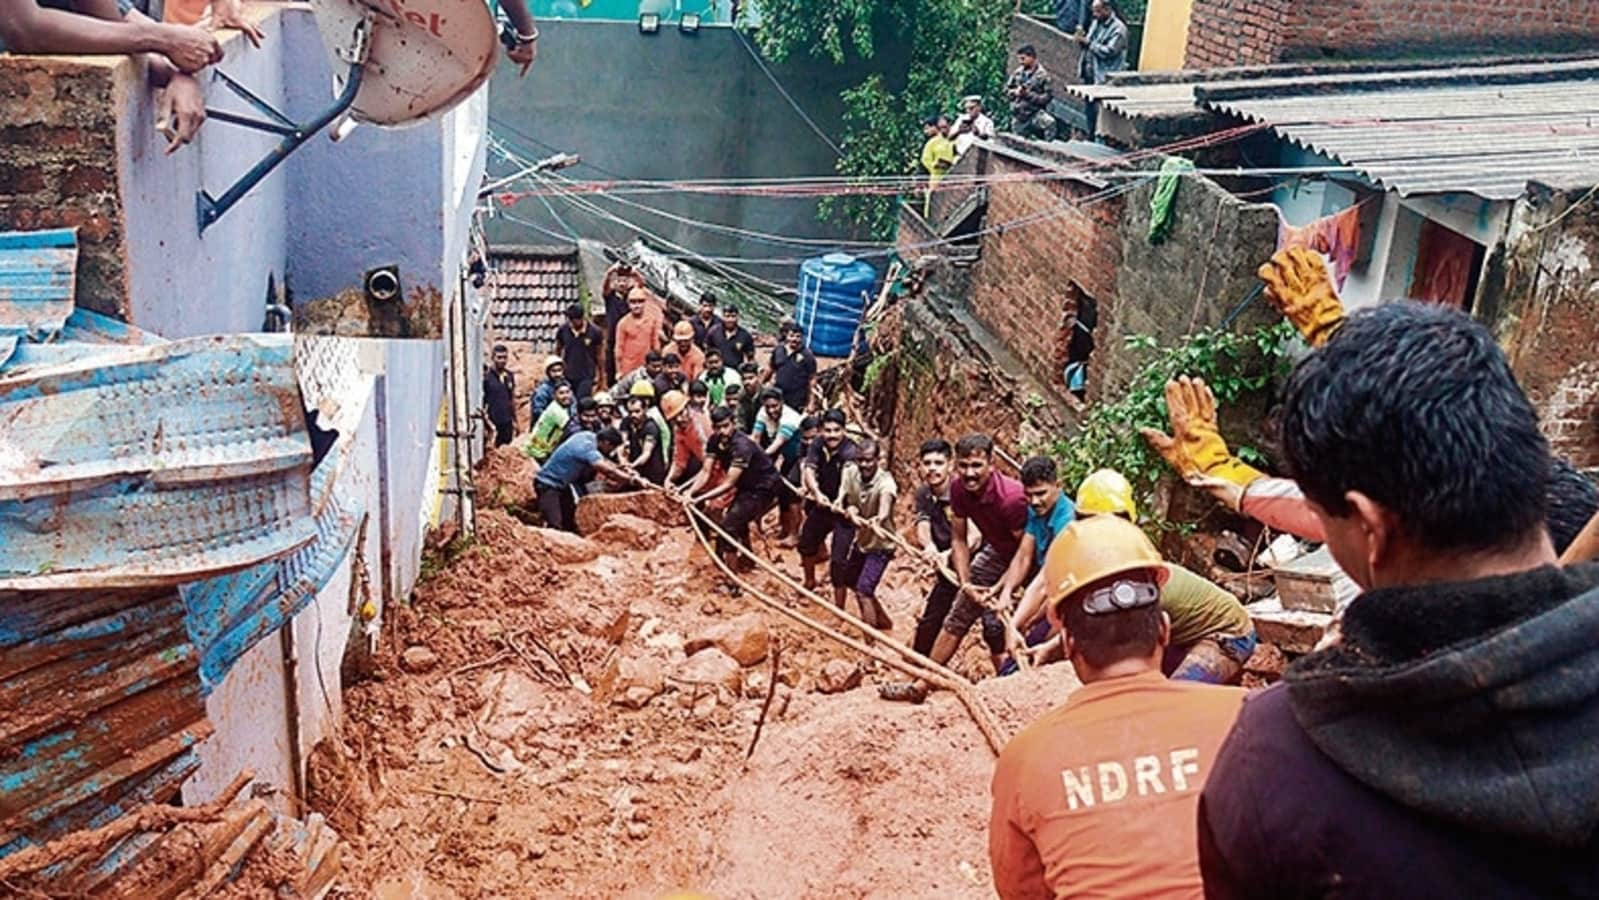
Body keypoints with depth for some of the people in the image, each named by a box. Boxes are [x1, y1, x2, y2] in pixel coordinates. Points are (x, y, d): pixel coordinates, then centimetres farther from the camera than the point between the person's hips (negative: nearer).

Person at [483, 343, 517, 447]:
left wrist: (515, 420, 17)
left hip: (507, 423, 6)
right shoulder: (486, 376, -8)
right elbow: (481, 400, -9)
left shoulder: (510, 376, 10)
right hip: (492, 423, -6)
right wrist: (487, 421, -16)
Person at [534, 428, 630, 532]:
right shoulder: (586, 447, -29)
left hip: (562, 484, 10)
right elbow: (608, 470, -34)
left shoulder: (590, 436, -3)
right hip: (548, 484, -10)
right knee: (555, 526, -21)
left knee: (570, 525, 12)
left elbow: (605, 462, 10)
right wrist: (630, 478, -24)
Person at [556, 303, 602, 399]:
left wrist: (599, 376, 3)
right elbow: (557, 351, 11)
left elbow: (599, 355, -1)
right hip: (567, 376, 3)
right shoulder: (562, 331, -4)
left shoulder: (595, 331, -10)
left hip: (586, 377, -3)